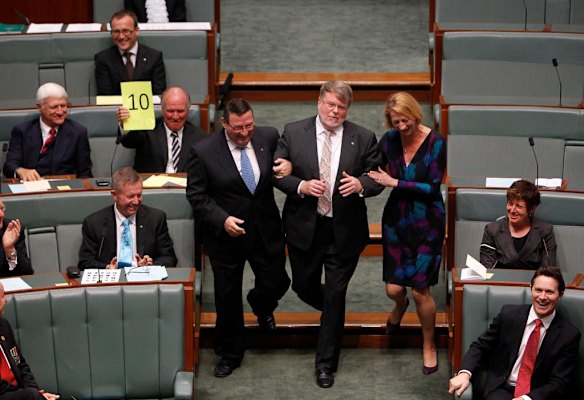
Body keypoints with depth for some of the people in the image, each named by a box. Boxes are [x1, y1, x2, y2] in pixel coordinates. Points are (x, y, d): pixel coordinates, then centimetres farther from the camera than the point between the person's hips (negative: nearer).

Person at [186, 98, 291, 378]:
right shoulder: (203, 152, -15)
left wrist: (287, 166, -8)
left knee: (276, 283, 10)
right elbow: (196, 195, -10)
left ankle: (261, 306, 50)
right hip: (225, 235, -2)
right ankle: (230, 354, 30)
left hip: (266, 231, 2)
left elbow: (283, 162, 14)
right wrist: (222, 220, -21)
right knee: (227, 297, 10)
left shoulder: (269, 137, -7)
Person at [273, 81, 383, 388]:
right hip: (304, 228, 1)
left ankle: (326, 363, 15)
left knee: (335, 295, 3)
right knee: (304, 287, 15)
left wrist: (361, 184, -22)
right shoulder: (293, 133, -2)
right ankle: (334, 313, 49)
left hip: (344, 231, -1)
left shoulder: (363, 139, -2)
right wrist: (301, 186, -19)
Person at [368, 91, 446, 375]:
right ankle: (400, 306, 44)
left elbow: (432, 187, -15)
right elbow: (373, 170, 13)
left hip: (426, 222, -3)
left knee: (420, 290, -4)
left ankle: (429, 346, 19)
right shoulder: (389, 140, -2)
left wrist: (394, 183, -15)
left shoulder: (435, 143, -14)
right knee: (393, 289, 3)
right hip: (396, 218, 3)